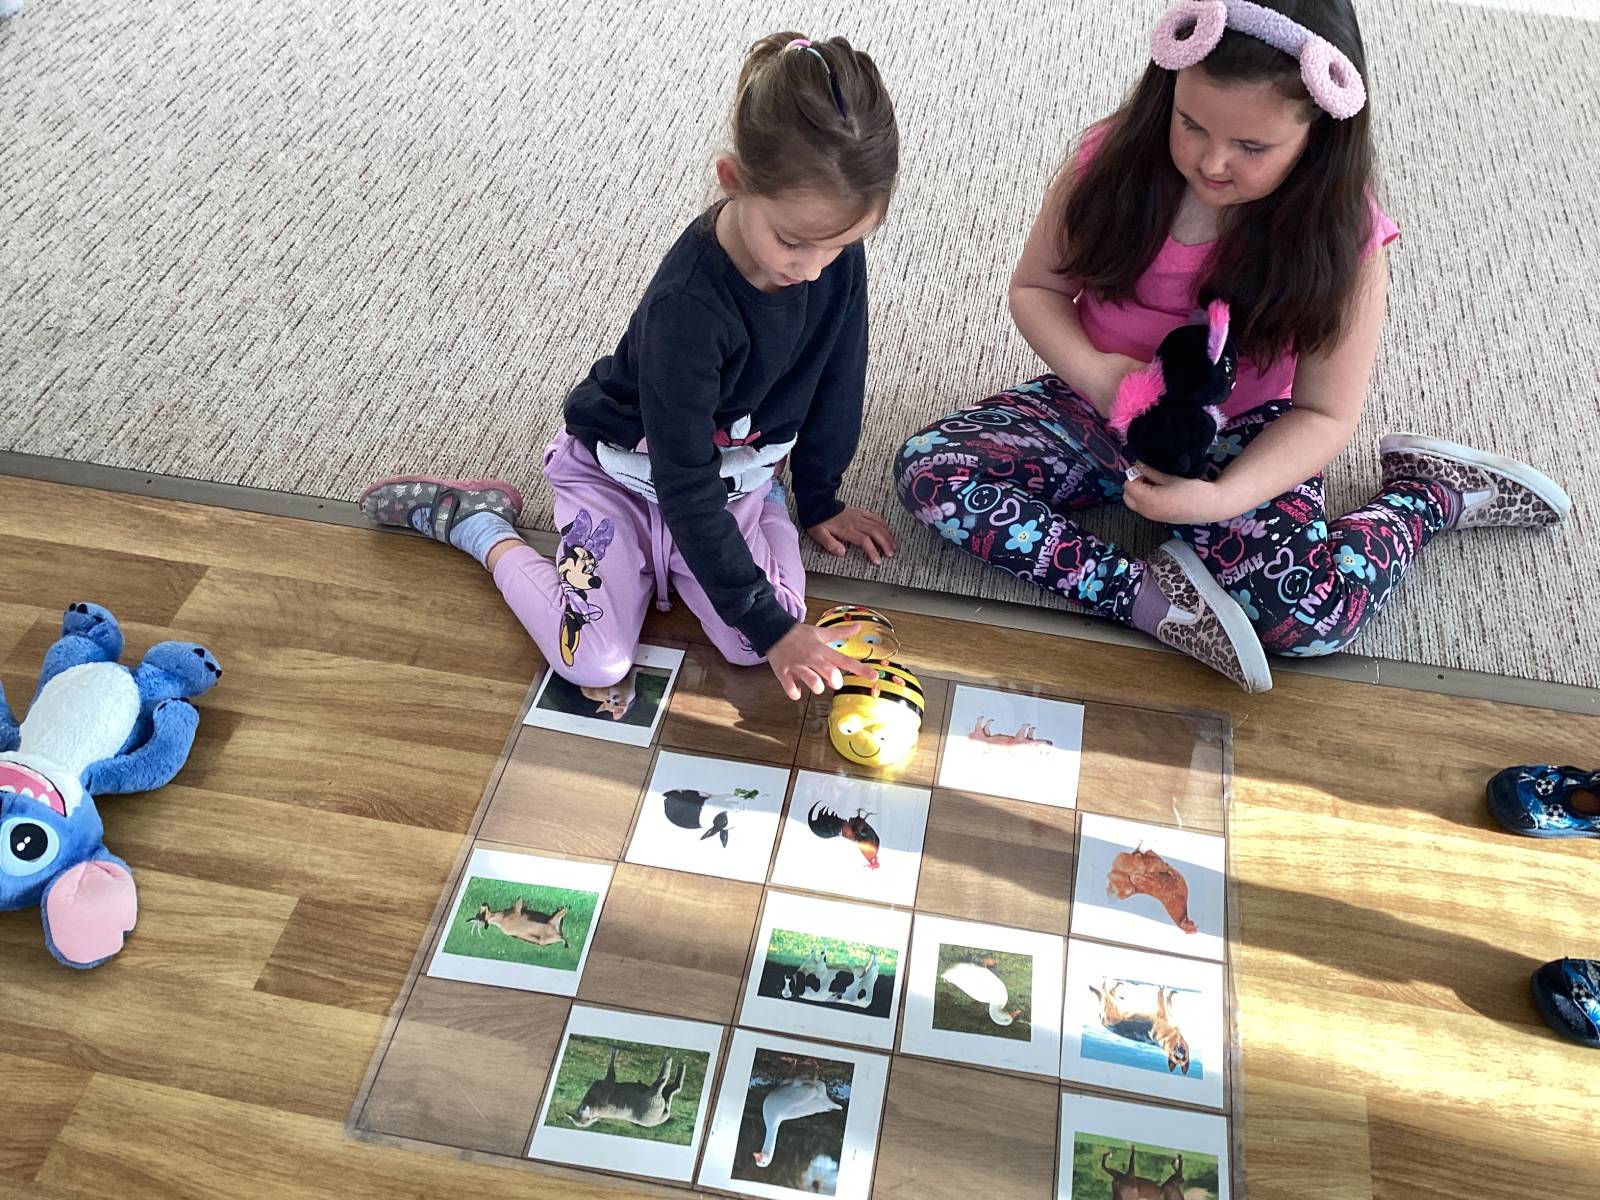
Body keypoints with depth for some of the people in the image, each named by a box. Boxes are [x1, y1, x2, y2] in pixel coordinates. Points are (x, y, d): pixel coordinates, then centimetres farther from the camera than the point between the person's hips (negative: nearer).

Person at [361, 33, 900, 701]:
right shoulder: (686, 307, -36)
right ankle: (476, 524, 8)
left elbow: (836, 385, 1)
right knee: (594, 664, -16)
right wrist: (771, 625, -28)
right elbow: (686, 490, -32)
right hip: (627, 473, -5)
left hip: (734, 470, 5)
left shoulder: (835, 253, -18)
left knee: (755, 646, -13)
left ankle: (762, 492, 17)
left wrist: (818, 500, 11)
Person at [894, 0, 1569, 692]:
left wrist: (1221, 498, -29)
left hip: (1239, 440, -3)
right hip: (1099, 409, 4)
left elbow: (1325, 413, -11)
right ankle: (1153, 598, -24)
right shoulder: (1115, 162, -12)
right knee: (926, 469, -21)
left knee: (1315, 615, -30)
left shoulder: (1340, 238, -16)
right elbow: (1035, 287, 0)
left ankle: (1434, 492, 4)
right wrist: (1092, 370, -21)